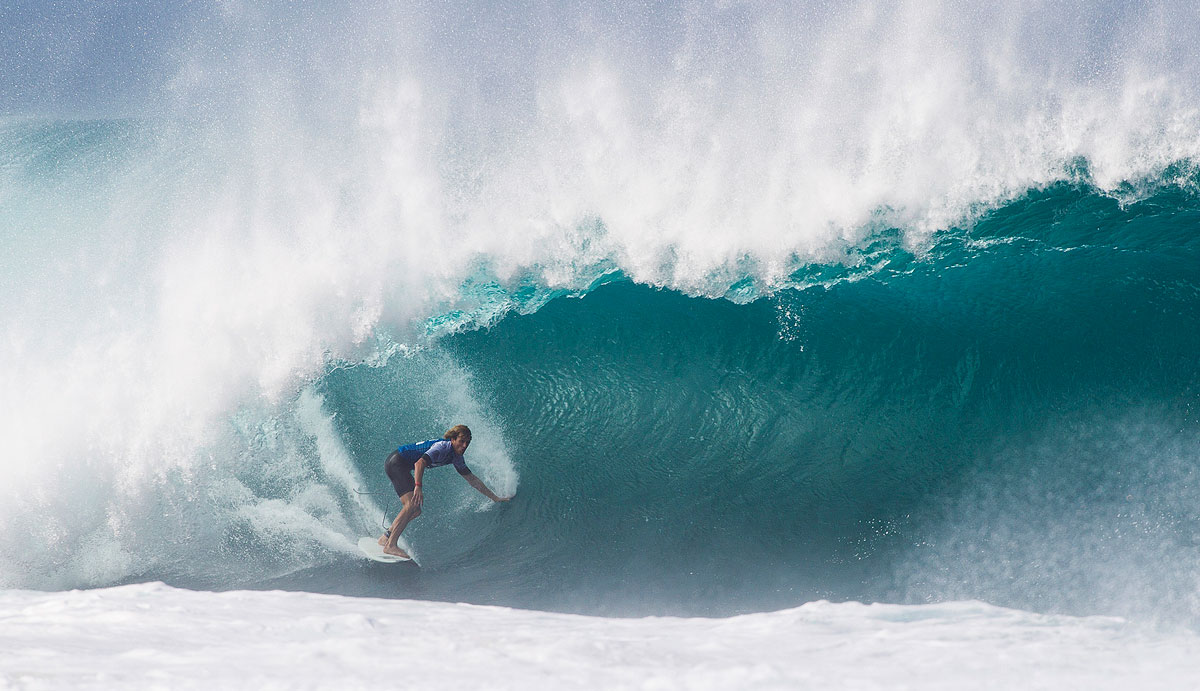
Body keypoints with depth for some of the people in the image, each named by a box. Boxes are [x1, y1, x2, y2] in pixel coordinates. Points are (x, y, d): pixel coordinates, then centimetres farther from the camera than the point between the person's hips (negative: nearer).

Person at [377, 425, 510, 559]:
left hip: (402, 467, 10)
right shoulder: (443, 447, -20)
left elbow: (472, 479, 18)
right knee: (412, 504, -24)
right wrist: (418, 487, -44)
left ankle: (386, 537, 16)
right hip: (396, 461, -10)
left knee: (415, 511, 8)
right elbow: (419, 463, -33)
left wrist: (495, 498, 18)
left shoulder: (456, 458, 10)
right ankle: (390, 545, -29)